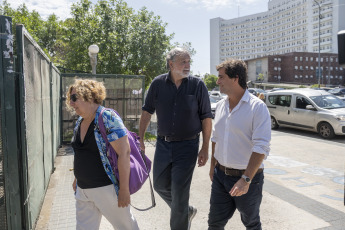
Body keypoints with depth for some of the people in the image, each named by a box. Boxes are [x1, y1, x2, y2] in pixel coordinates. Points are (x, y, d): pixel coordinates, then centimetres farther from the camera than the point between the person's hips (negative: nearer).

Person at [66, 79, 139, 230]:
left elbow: (124, 152, -22)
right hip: (83, 189, 7)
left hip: (107, 188, -7)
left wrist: (124, 189, -22)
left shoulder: (108, 119, -17)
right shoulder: (79, 122, 8)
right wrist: (77, 179, 23)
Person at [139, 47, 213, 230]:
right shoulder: (158, 83, -1)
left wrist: (205, 149, -7)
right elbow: (147, 111, 8)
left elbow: (206, 118, -4)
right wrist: (140, 138, 5)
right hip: (163, 144, 4)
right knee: (160, 185, 16)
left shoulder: (197, 85, -7)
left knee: (179, 193, 1)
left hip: (187, 146, -4)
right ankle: (187, 211, 41)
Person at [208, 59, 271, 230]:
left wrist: (246, 179, -26)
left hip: (248, 177, -5)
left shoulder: (257, 107, -16)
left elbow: (261, 147, -22)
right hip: (220, 175, 5)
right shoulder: (221, 105, 6)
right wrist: (213, 165, 17)